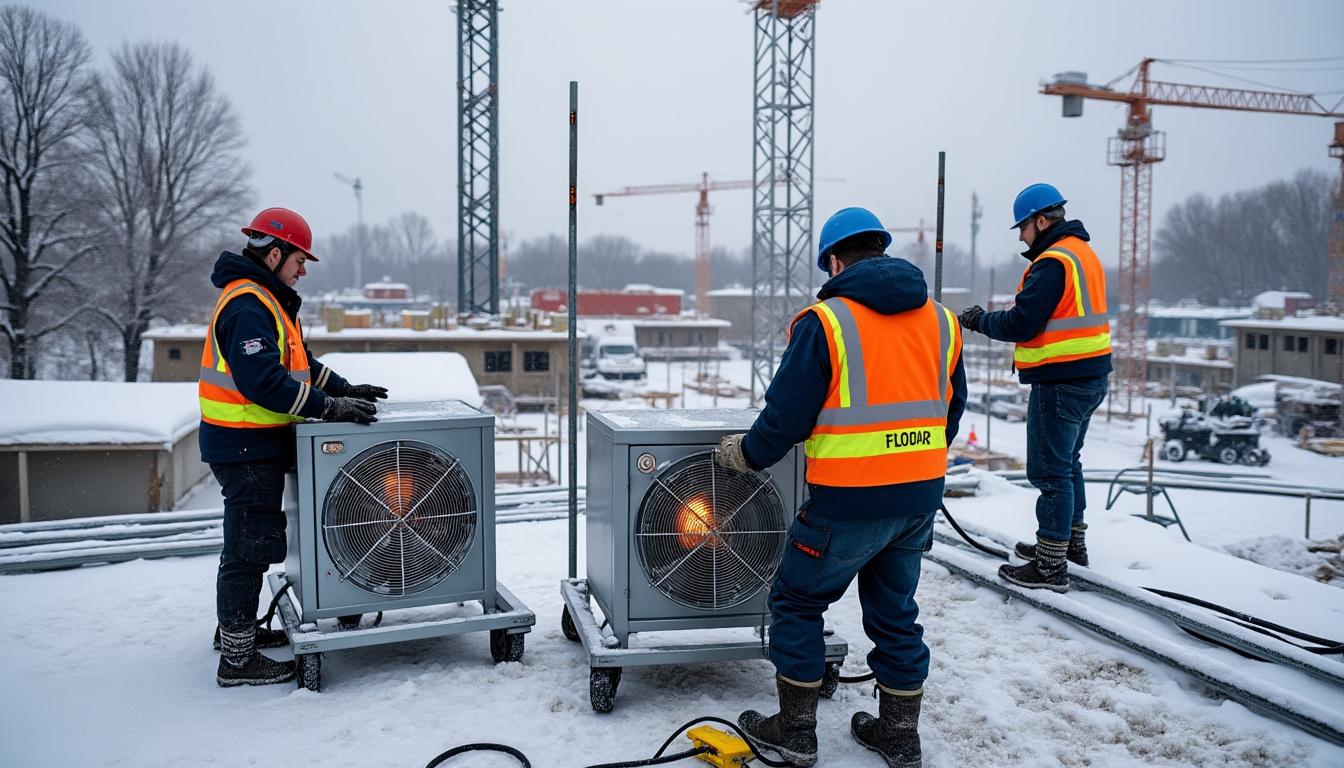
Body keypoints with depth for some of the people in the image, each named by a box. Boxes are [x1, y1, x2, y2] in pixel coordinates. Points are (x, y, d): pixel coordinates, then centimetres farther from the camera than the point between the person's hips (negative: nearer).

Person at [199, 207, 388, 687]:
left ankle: (236, 628, 38)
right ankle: (237, 660, 6)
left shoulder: (265, 300, 15)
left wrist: (345, 390, 9)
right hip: (245, 448, -11)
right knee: (249, 548, -3)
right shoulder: (246, 306, -20)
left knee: (248, 542, 22)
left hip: (255, 445, 11)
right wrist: (329, 408, -26)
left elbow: (298, 362, 19)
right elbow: (264, 382, -29)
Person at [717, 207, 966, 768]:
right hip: (920, 496, 6)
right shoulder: (940, 320, 8)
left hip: (849, 500, -6)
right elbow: (952, 409, 15)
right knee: (895, 612, 20)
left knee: (797, 600, 12)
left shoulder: (824, 321, -11)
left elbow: (786, 415, -10)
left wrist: (747, 455, 8)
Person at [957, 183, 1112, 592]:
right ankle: (1071, 540, 36)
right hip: (1089, 376, 11)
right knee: (1067, 463, 22)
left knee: (1051, 470, -4)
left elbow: (1021, 324, -21)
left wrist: (979, 320, -4)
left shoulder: (1053, 262, -18)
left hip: (1060, 382, -10)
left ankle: (1050, 566, 1)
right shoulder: (1083, 253, 15)